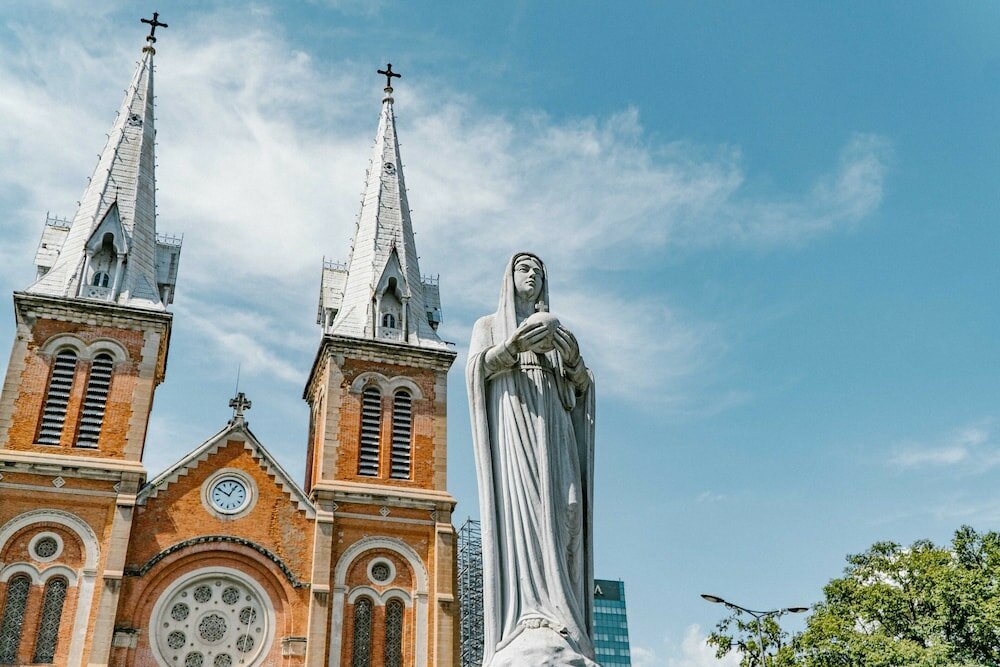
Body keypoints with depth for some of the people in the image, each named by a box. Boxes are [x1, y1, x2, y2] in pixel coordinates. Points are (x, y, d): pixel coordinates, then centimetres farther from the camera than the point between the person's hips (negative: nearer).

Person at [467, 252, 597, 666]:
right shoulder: (489, 324, 22)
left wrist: (573, 355, -6)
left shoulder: (556, 331, 30)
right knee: (521, 511, -23)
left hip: (552, 427, 4)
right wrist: (515, 344, -17)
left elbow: (581, 387, 17)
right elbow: (477, 369, 1)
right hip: (510, 423, -3)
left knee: (560, 514, -14)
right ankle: (531, 631, -34)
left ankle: (563, 633, -22)